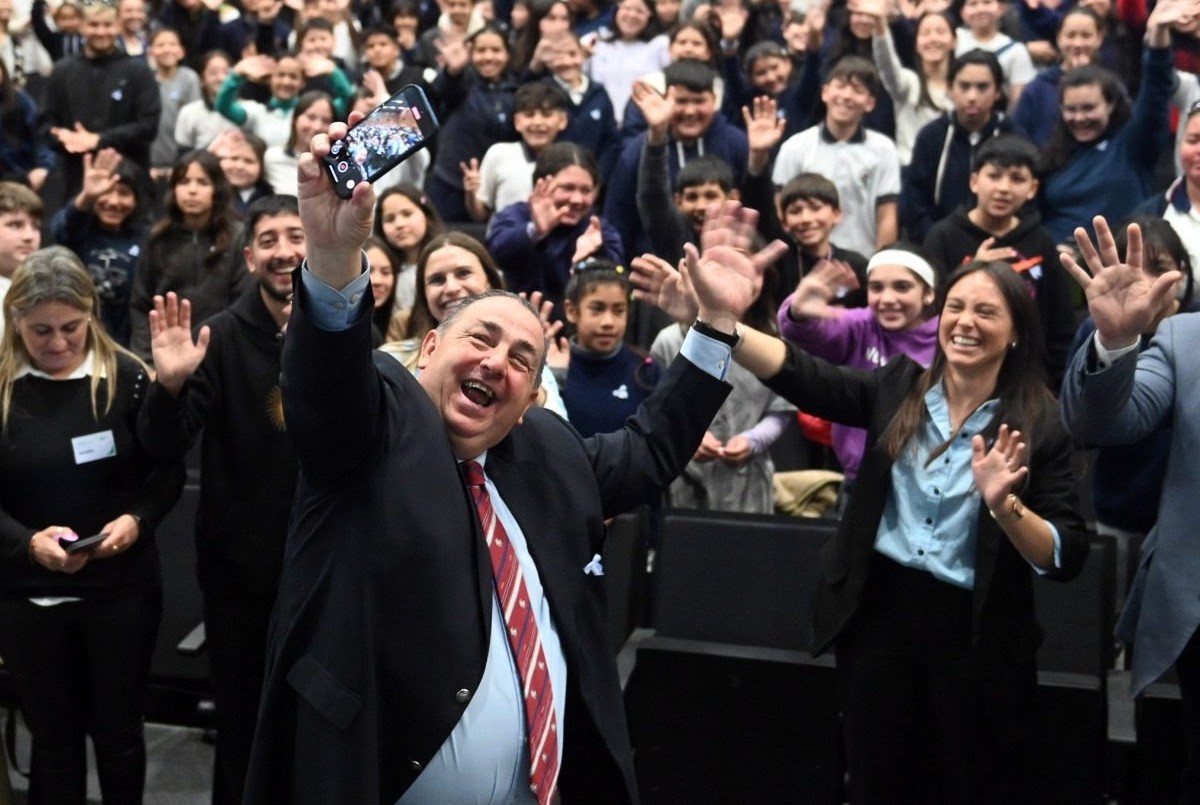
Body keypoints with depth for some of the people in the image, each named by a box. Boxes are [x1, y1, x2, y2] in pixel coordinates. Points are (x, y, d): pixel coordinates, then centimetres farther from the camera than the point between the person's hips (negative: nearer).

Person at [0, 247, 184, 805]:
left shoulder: (126, 376, -6)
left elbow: (168, 469, 0)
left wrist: (137, 519, -18)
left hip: (122, 589, 0)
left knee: (118, 731, 13)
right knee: (53, 739, 14)